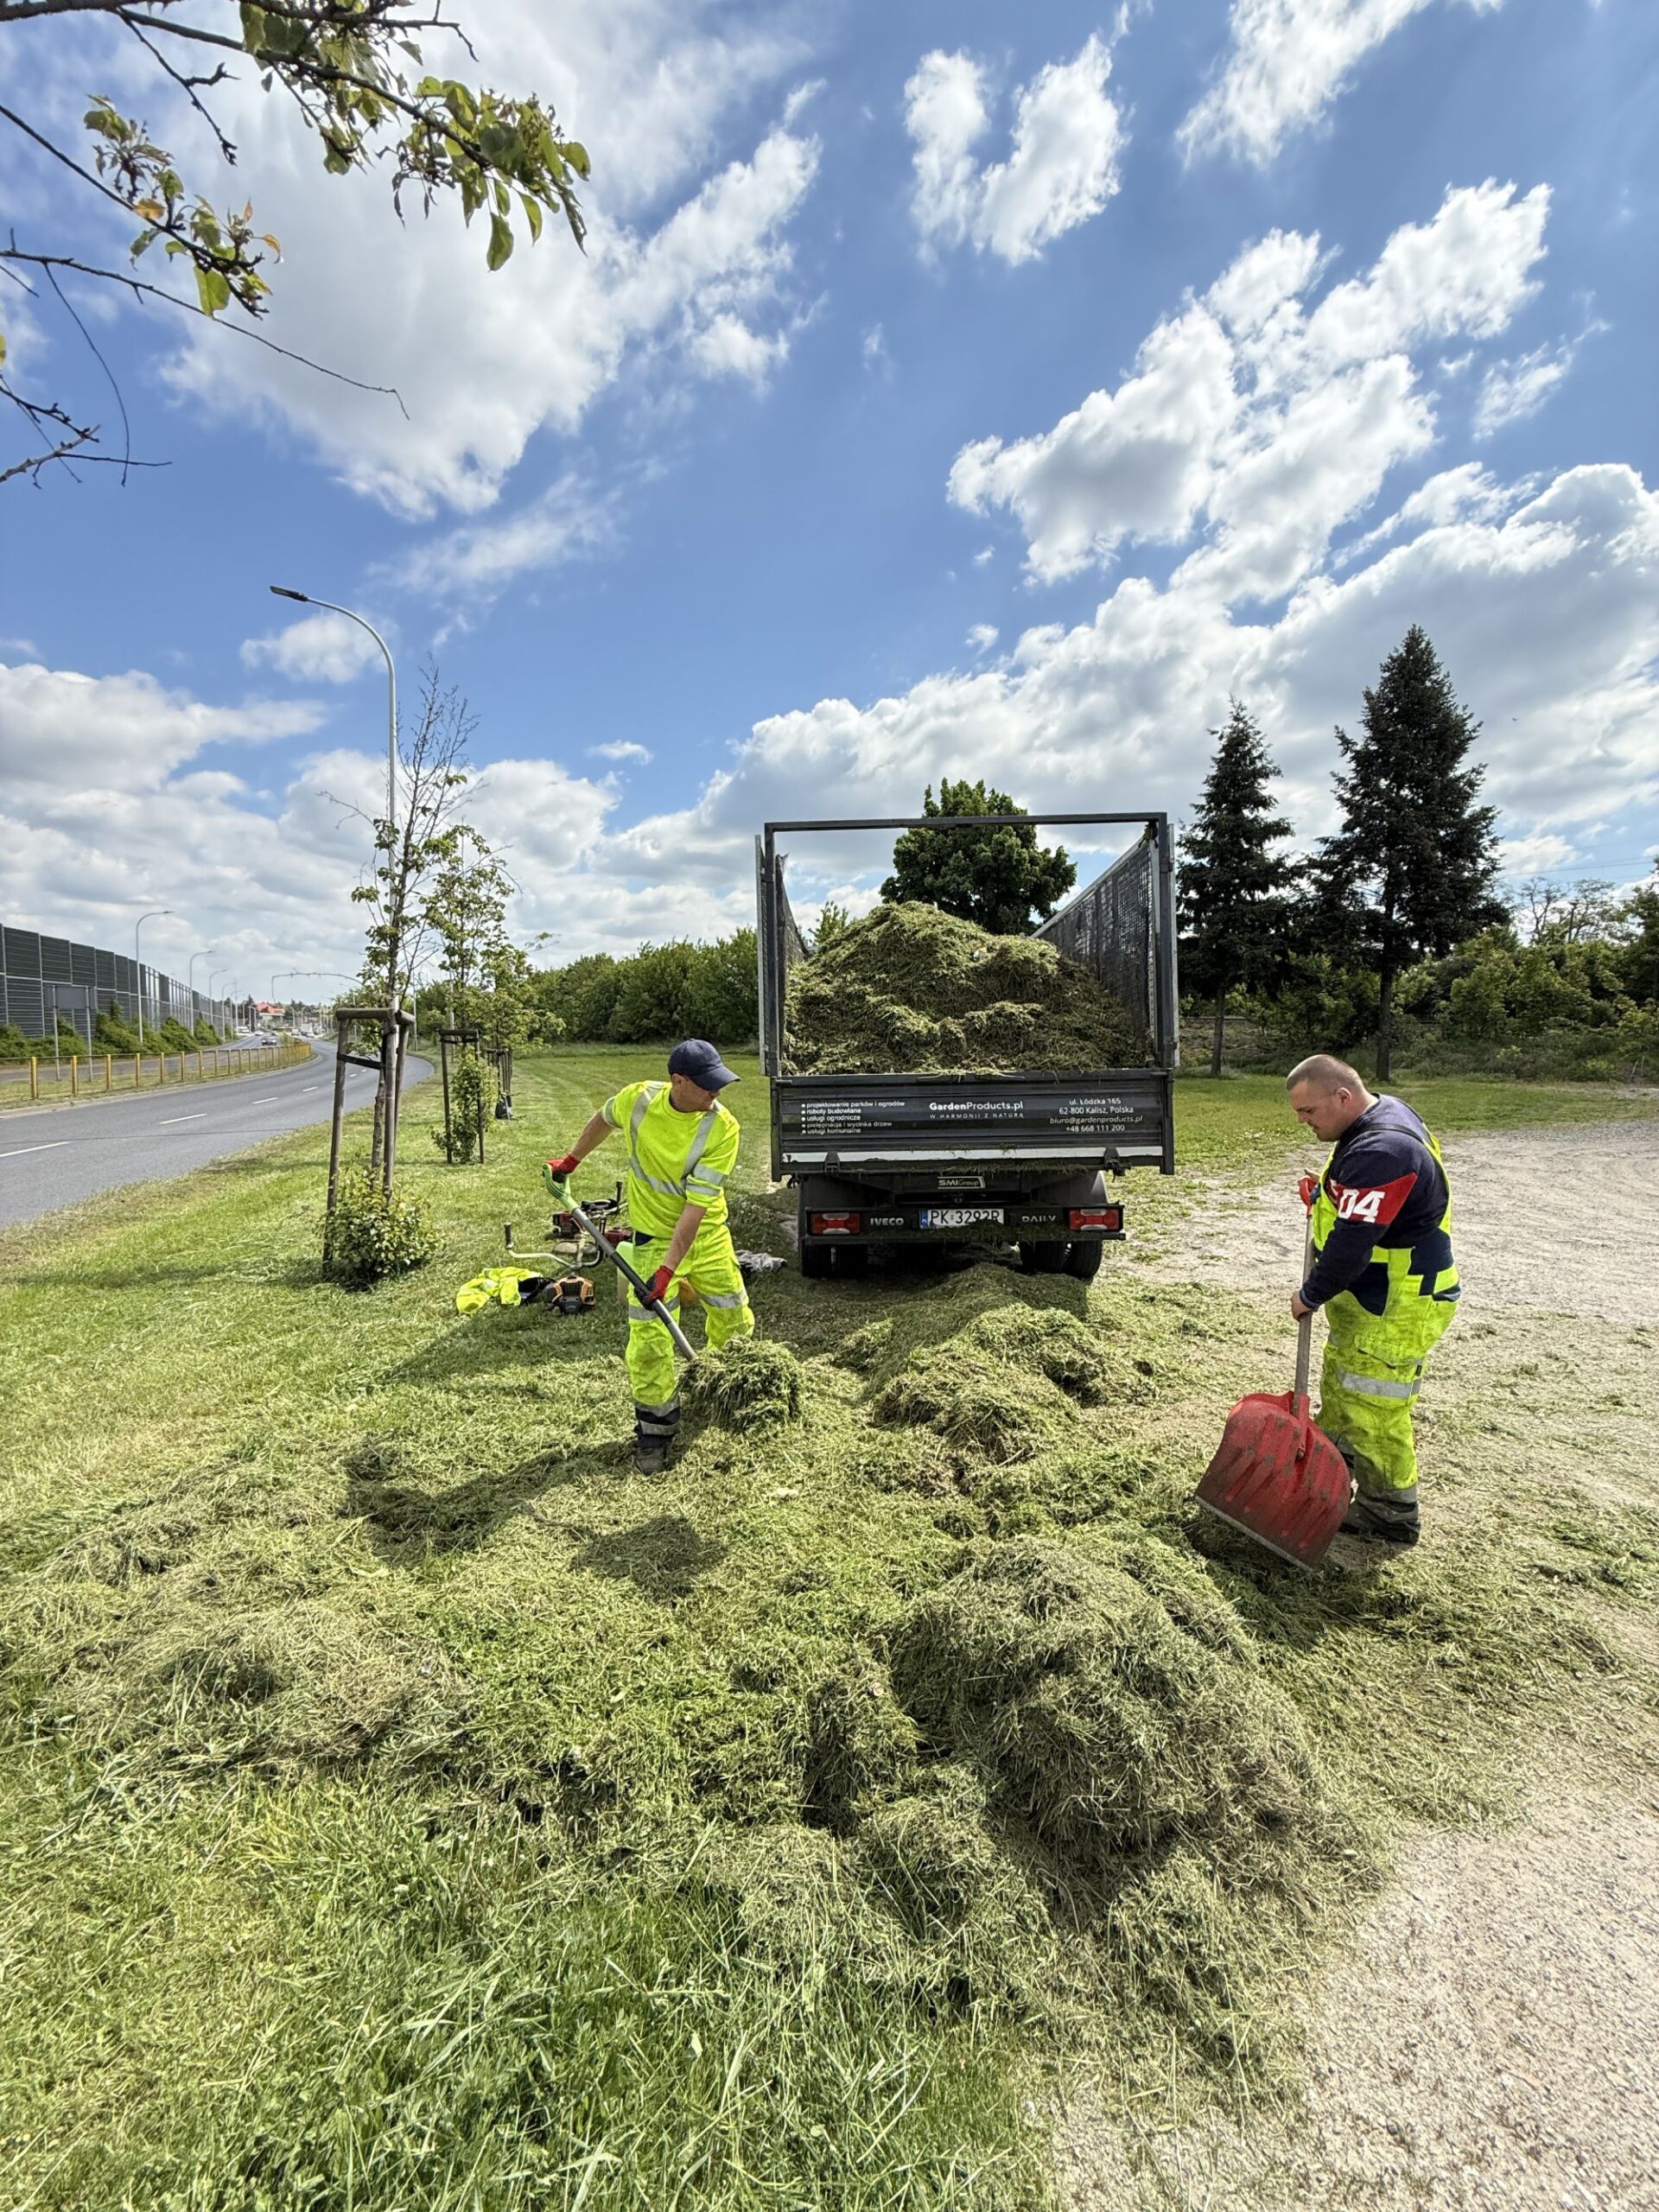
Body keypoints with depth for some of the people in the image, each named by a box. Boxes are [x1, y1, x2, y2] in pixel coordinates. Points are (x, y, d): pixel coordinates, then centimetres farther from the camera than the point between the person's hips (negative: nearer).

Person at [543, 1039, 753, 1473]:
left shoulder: (722, 1127, -23)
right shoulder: (637, 1099, -17)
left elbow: (697, 1205, -25)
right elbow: (603, 1119, 9)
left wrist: (670, 1268, -28)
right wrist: (570, 1161, 20)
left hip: (709, 1235, 0)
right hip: (654, 1237, 0)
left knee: (735, 1322, 11)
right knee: (649, 1337, -3)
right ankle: (654, 1431, 15)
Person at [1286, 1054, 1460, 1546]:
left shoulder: (1381, 1154, -32)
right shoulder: (1386, 1111, 3)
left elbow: (1351, 1246, -30)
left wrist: (1310, 1296, -15)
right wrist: (1327, 1191, 6)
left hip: (1396, 1311, -11)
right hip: (1367, 1298, 11)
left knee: (1373, 1410, 3)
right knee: (1339, 1385, 23)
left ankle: (1391, 1514, 22)